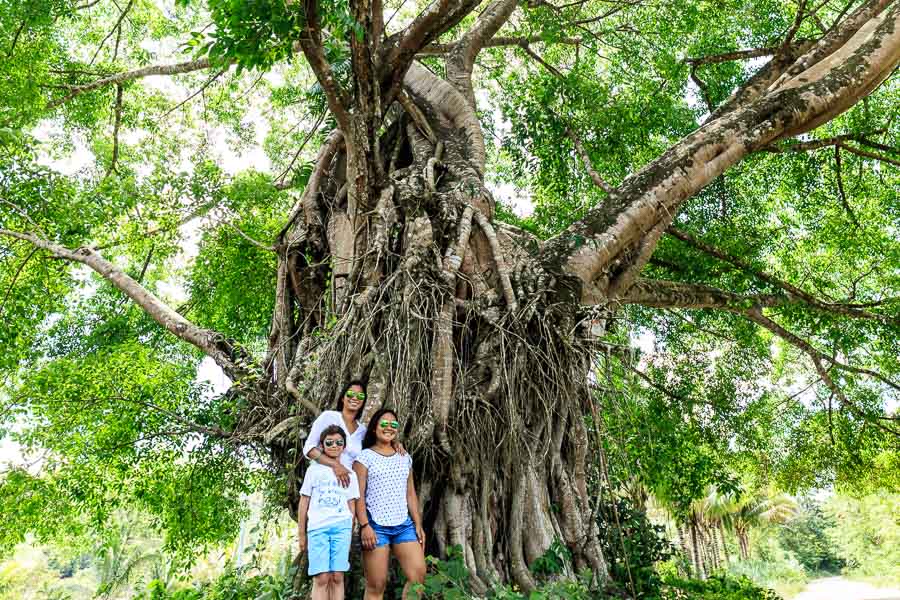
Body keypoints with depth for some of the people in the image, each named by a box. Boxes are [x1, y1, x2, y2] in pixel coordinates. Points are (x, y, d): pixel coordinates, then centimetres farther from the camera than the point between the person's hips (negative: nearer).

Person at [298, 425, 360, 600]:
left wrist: (349, 534, 8)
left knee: (337, 577, -3)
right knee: (321, 578, -8)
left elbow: (351, 506, 13)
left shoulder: (350, 474, 12)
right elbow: (304, 503, 10)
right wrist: (301, 534, 7)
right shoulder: (314, 469, 9)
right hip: (317, 527, -1)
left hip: (342, 527, 1)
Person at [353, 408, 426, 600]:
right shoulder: (365, 456, 0)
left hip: (404, 525, 5)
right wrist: (364, 525, -14)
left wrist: (418, 524, 9)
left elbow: (411, 494, 16)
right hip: (375, 526, -4)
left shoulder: (405, 457, 15)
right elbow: (359, 494, -5)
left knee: (418, 575, -9)